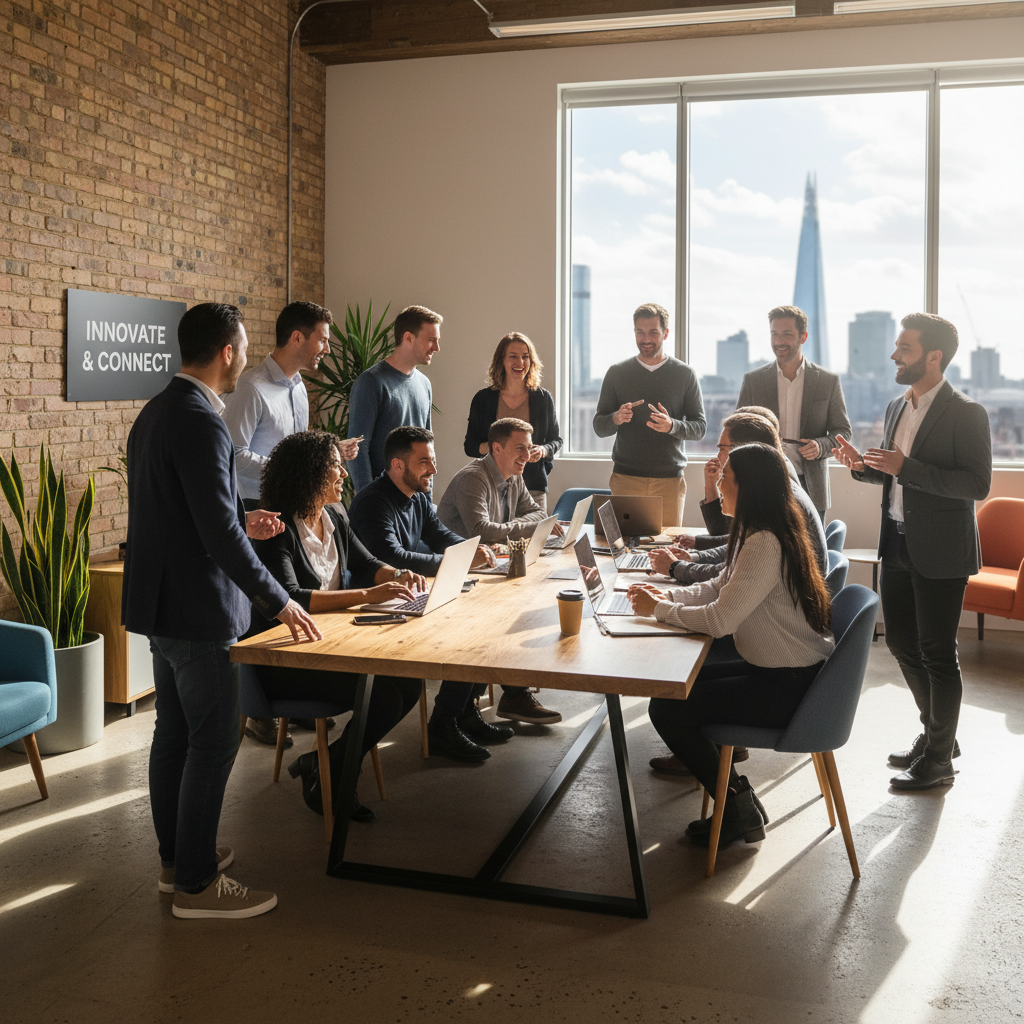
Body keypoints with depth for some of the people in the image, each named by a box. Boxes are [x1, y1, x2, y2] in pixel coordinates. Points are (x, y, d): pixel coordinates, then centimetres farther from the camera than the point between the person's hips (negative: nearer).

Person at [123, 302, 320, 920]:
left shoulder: (156, 412, 11)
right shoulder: (201, 423, -21)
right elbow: (219, 533, -25)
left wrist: (241, 524, 20)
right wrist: (278, 601, -18)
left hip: (160, 605, 10)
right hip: (198, 610, -10)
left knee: (174, 735, 18)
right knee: (213, 743, 0)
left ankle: (177, 857, 32)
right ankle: (197, 884, 10)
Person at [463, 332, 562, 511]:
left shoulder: (543, 399, 7)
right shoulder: (483, 399, 6)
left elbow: (556, 440, 14)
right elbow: (470, 446, 8)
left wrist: (543, 450, -8)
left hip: (533, 488, 1)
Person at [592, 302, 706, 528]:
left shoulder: (685, 374, 6)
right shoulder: (617, 373, 9)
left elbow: (700, 427, 3)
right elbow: (598, 427, 8)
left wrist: (672, 426, -18)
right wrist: (616, 419, -15)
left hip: (670, 479, 0)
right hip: (625, 478, 0)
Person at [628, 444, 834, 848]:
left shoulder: (765, 543, -25)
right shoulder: (755, 532, 8)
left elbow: (719, 620, -27)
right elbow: (720, 588, 15)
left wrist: (658, 609, -13)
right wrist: (669, 595, 0)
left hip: (788, 687, -10)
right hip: (775, 668, 10)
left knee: (665, 709, -9)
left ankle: (740, 810, 7)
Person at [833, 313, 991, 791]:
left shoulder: (966, 413, -13)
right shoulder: (897, 408, 11)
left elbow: (978, 484, -20)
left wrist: (906, 467, -26)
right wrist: (863, 466, 0)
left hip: (940, 553, -8)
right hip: (897, 544, 8)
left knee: (937, 653, 2)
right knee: (902, 643, 16)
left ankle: (939, 759, 17)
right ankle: (937, 733, 36)